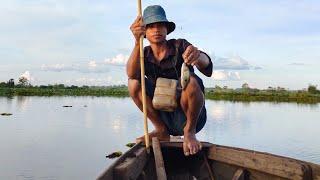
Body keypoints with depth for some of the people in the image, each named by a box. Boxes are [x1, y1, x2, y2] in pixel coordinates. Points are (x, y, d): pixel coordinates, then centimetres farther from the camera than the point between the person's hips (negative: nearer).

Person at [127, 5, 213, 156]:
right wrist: (137, 42, -40)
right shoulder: (144, 55, 2)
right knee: (134, 82, -15)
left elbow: (207, 68, -25)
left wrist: (198, 56, -51)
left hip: (191, 116, -3)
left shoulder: (179, 46, -6)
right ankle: (161, 131, -5)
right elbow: (132, 74, -22)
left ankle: (189, 131, -10)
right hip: (164, 116, 3)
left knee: (191, 81, -32)